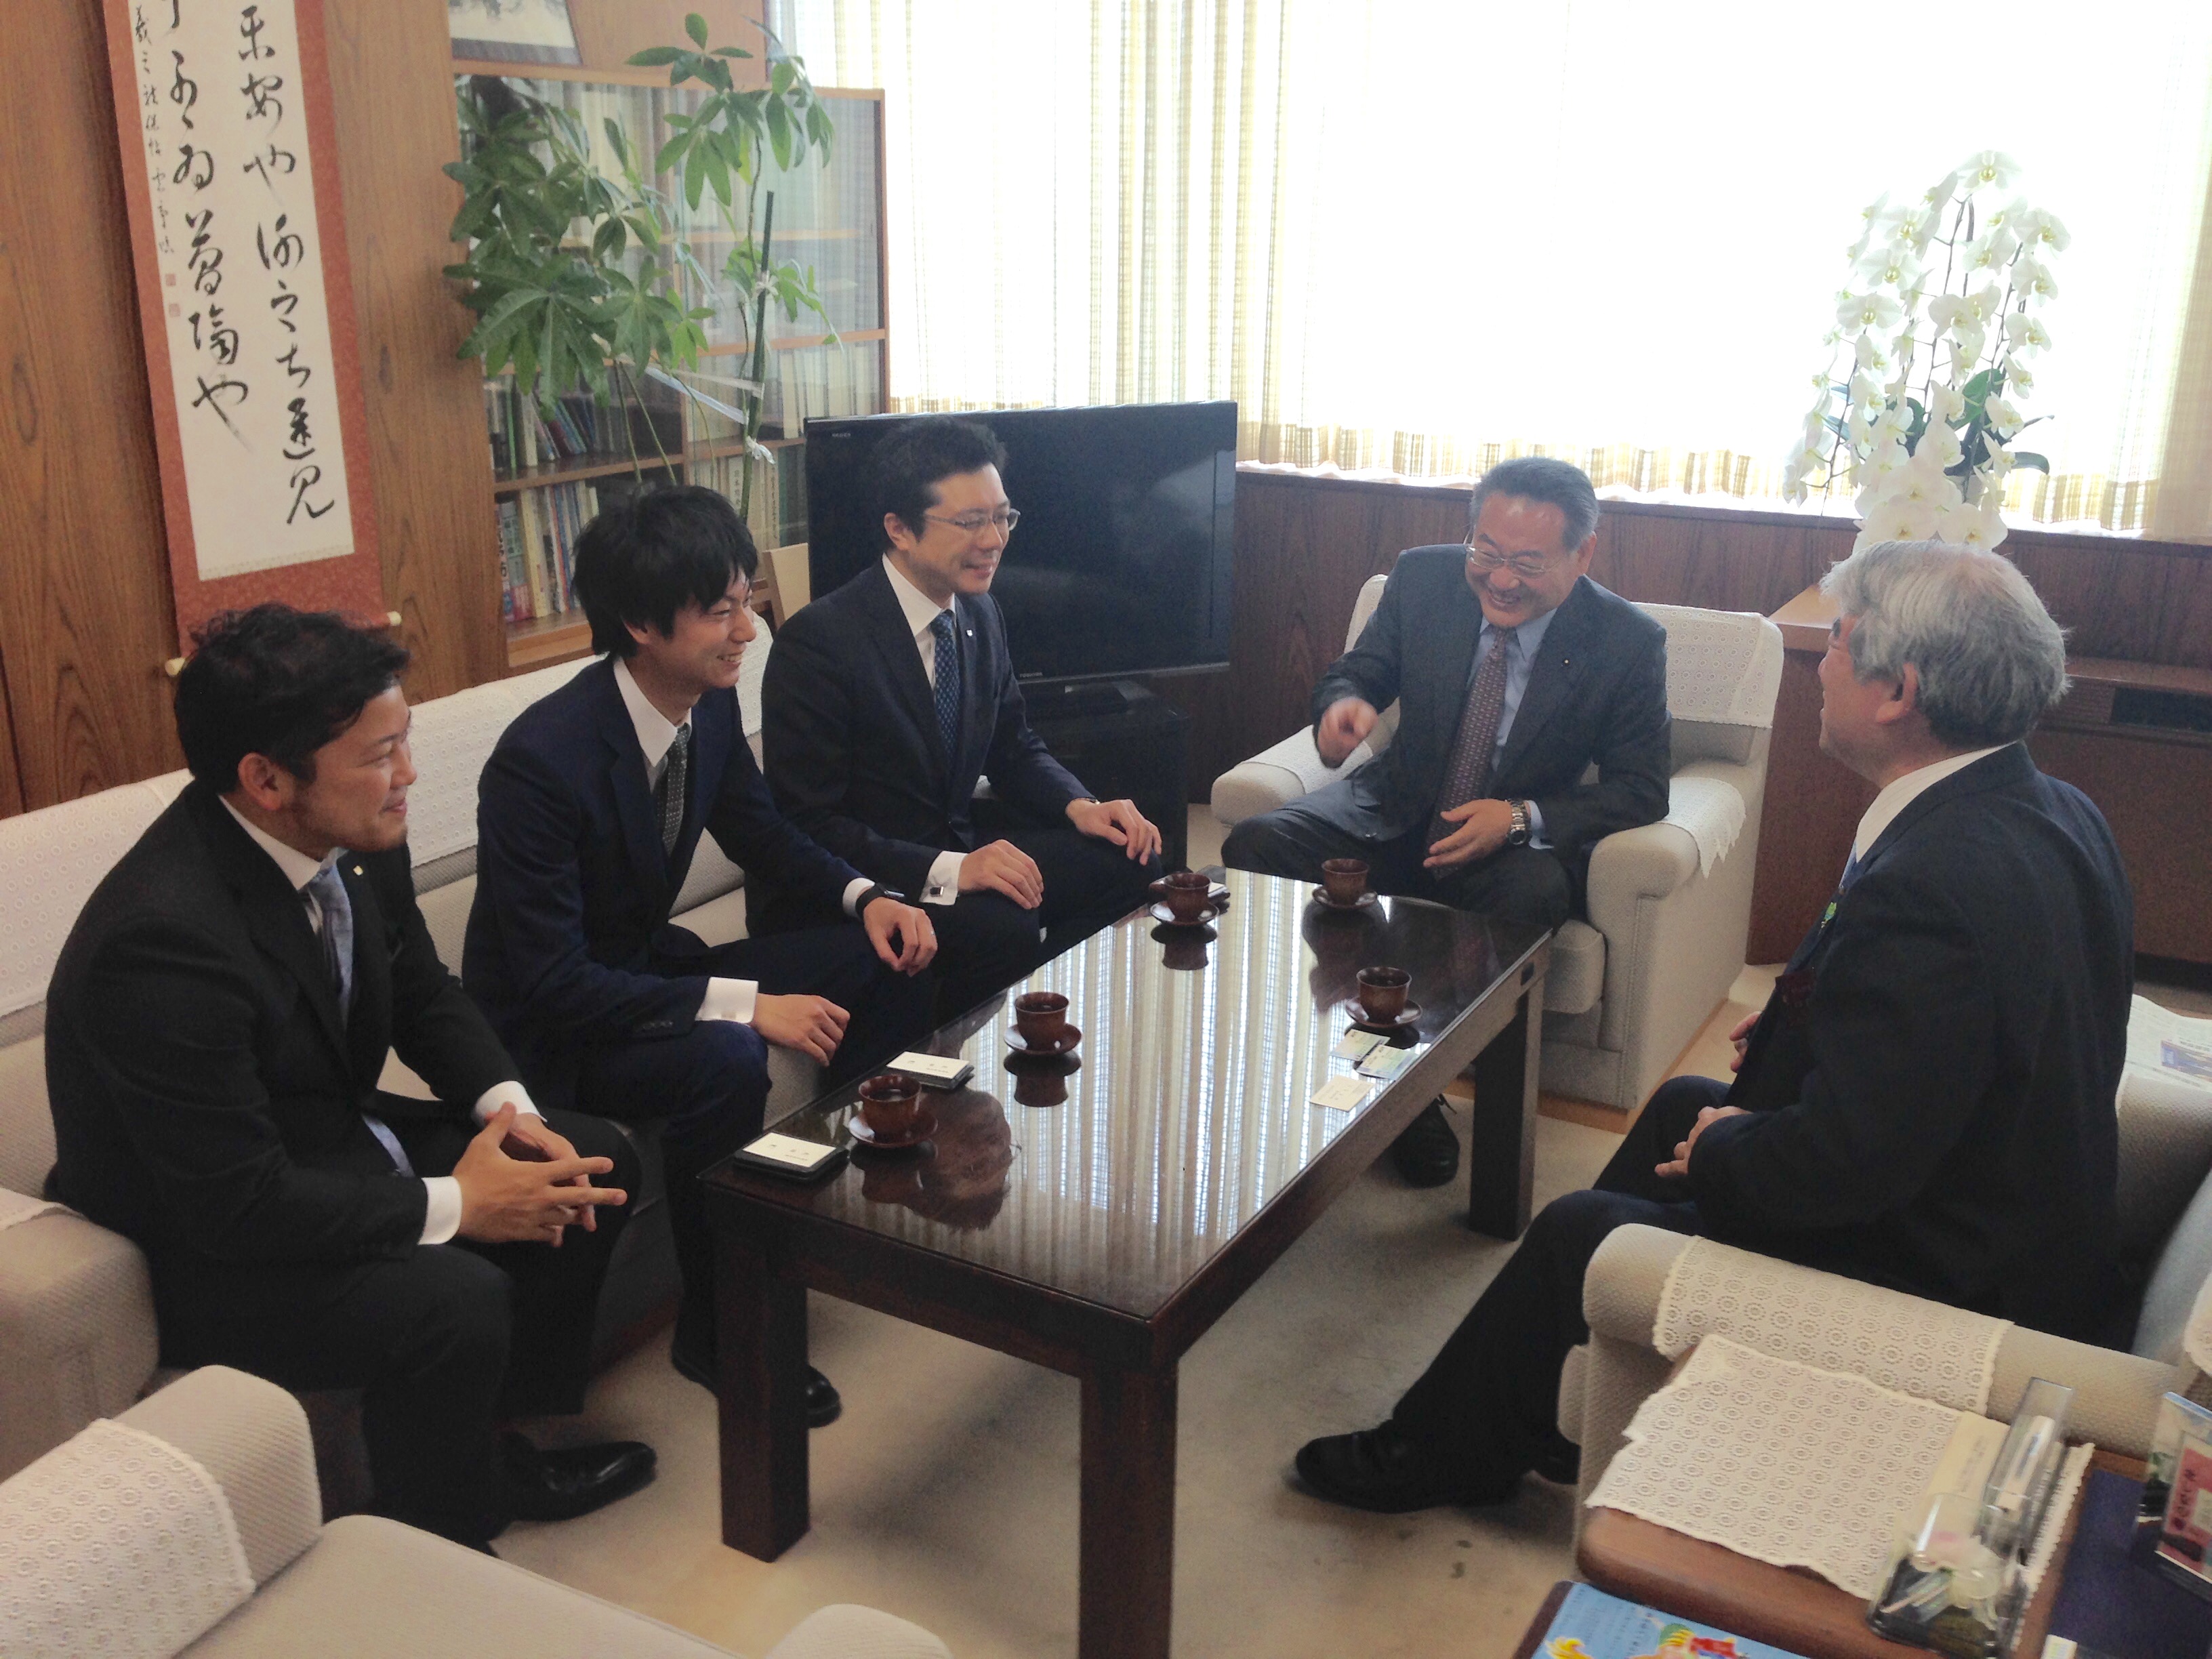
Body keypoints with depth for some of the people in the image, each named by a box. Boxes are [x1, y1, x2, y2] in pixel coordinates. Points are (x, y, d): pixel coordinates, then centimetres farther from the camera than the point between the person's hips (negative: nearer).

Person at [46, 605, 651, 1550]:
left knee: (595, 1162, 4)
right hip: (203, 1249, -9)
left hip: (334, 1145, 9)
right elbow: (236, 1205, -31)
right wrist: (455, 1206, -23)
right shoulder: (164, 938, -33)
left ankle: (510, 1449, 20)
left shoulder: (351, 837, -9)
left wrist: (509, 1110, -9)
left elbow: (424, 994, 8)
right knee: (454, 1301, -30)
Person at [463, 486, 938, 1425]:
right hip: (552, 1030, -7)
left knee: (885, 962, -7)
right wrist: (742, 1004, -34)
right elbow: (553, 980, -29)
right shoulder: (542, 760, -30)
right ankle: (715, 1332, -14)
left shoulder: (711, 705, -7)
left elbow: (761, 835, 11)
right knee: (722, 1062, -36)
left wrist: (865, 897, -7)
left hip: (650, 967, 7)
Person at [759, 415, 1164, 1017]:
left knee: (1128, 860, -7)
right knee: (1005, 929, -32)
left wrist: (1080, 807, -4)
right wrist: (948, 872, -31)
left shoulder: (980, 615, 4)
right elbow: (807, 825, -21)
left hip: (960, 848, 8)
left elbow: (1015, 747, 17)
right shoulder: (819, 640, -19)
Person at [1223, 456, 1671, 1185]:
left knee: (1535, 894, -38)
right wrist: (1344, 703, -24)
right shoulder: (1423, 578, -6)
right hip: (1397, 812, 3)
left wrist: (1523, 818, -25)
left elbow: (1642, 788, -8)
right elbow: (1356, 672, 4)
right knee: (1255, 845, -23)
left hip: (1517, 834, -2)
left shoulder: (1628, 641, -12)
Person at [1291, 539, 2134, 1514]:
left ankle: (1439, 1453, 29)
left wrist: (1724, 1148, -11)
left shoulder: (1925, 886, -34)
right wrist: (1797, 1022, 2)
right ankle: (1532, 1413, 38)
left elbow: (1844, 1167, -31)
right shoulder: (2055, 814, -2)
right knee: (1685, 1102, 22)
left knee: (1575, 1233, 1)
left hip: (1936, 1282, -10)